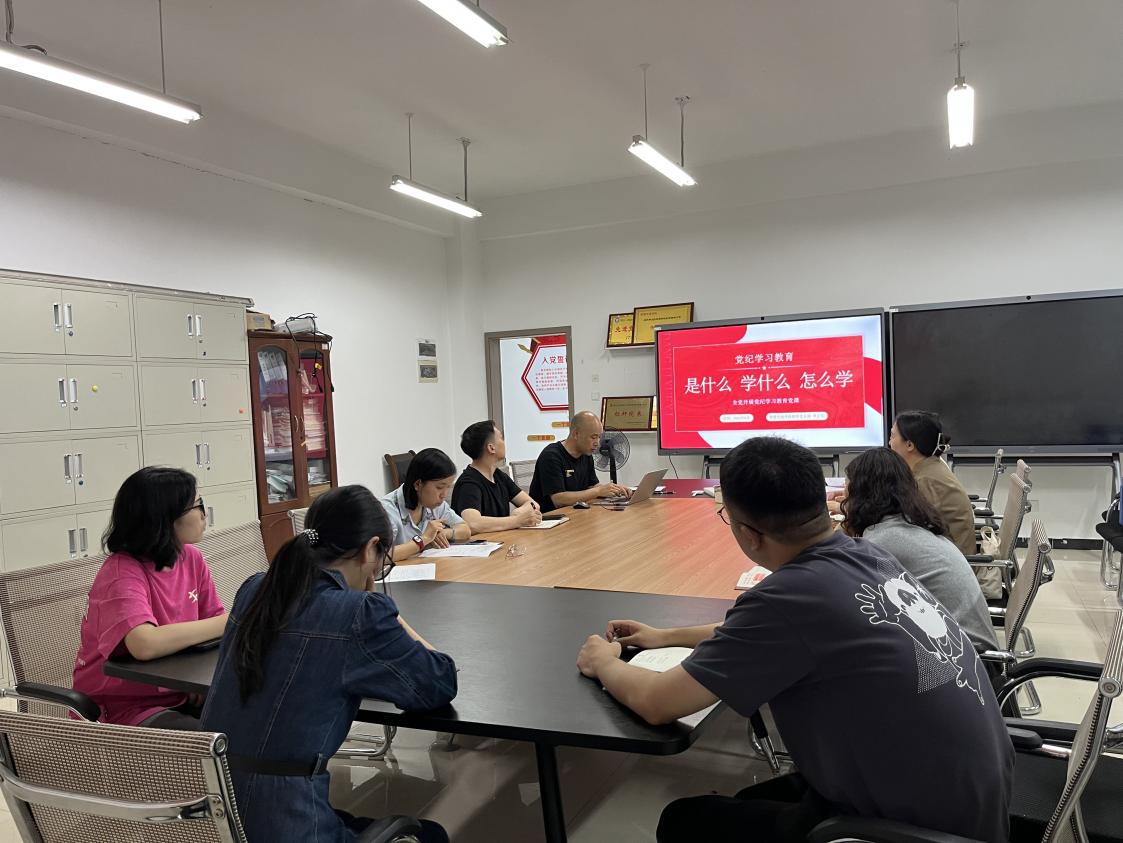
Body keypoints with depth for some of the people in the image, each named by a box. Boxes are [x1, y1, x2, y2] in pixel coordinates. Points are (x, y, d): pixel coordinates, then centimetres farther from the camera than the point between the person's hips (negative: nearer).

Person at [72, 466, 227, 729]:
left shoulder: (191, 558, 1)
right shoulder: (121, 572, -19)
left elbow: (214, 620, 4)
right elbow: (145, 644, -35)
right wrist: (230, 622, -29)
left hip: (178, 698, 6)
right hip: (122, 710, -6)